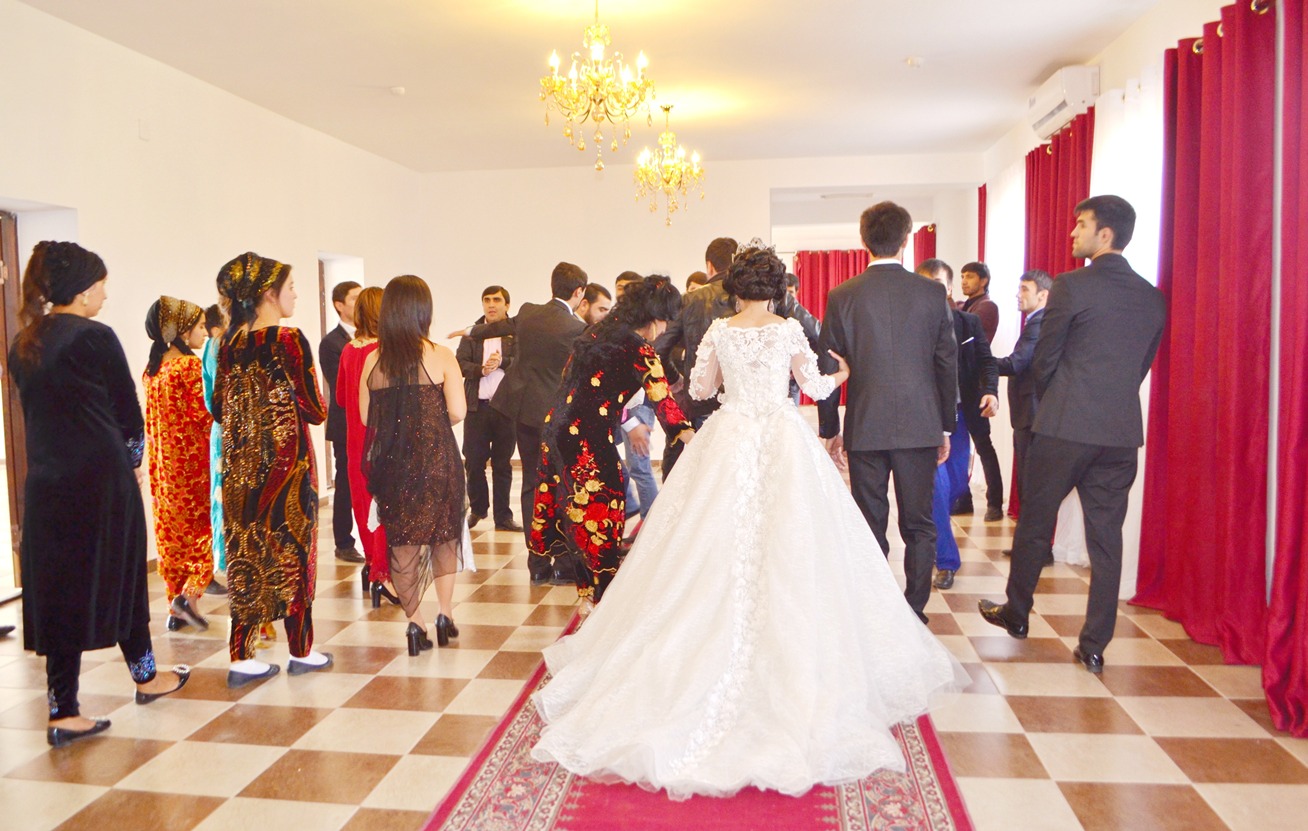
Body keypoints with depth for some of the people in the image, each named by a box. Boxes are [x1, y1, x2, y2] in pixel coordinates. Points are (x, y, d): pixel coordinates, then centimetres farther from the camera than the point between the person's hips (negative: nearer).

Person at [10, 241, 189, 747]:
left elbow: (36, 412, 12)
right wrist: (133, 461, 9)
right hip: (101, 479, -6)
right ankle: (145, 676, 29)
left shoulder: (22, 345, 8)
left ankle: (63, 712, 11)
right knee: (121, 575, 11)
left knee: (56, 589, 8)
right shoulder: (95, 338, -13)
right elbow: (128, 410, -8)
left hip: (45, 483, 6)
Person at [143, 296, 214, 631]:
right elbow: (204, 415, -17)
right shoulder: (191, 366, -13)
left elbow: (149, 420, 13)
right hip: (196, 461, -7)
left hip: (162, 463, 7)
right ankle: (190, 593, -8)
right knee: (207, 526, 4)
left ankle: (175, 607, 16)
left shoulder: (152, 368, 9)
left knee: (171, 531, 11)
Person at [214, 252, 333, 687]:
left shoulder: (230, 344, 5)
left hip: (241, 466, 6)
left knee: (247, 552, 11)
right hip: (287, 461, -5)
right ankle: (301, 652, 17)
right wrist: (318, 401, 8)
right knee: (292, 550, 6)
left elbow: (219, 408, 10)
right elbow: (315, 411, -13)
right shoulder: (290, 339, -13)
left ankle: (241, 657, 14)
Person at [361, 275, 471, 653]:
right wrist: (432, 421, 7)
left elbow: (366, 415, 2)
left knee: (401, 541, 11)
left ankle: (415, 622, 13)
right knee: (444, 534, 16)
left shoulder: (373, 360, -1)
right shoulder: (439, 356, -9)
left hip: (389, 462, 2)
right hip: (436, 459, -2)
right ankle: (445, 614, 14)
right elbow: (457, 412, -13)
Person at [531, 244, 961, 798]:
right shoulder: (790, 331, -2)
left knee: (718, 551, 6)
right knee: (784, 554, 2)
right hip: (782, 443, -1)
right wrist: (839, 374, 25)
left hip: (728, 441, 1)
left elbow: (699, 389, 9)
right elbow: (815, 387, 4)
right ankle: (790, 661, 4)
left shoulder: (718, 332, 2)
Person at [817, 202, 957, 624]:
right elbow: (948, 364, 2)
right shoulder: (932, 293, -2)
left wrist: (830, 430, 8)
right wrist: (946, 426, 12)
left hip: (864, 428, 0)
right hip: (920, 426, 1)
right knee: (919, 526, 11)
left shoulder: (842, 296, -4)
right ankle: (913, 614, 15)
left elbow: (829, 368, -1)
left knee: (870, 527, 9)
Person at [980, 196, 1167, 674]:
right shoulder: (1152, 298, 8)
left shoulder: (1072, 286, -9)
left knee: (1034, 525, 12)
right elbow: (1142, 365, 14)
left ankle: (1016, 614, 28)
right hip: (1122, 432, 5)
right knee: (1106, 537, 8)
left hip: (1065, 428, -5)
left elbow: (1044, 360, -4)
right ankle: (1094, 646, 11)